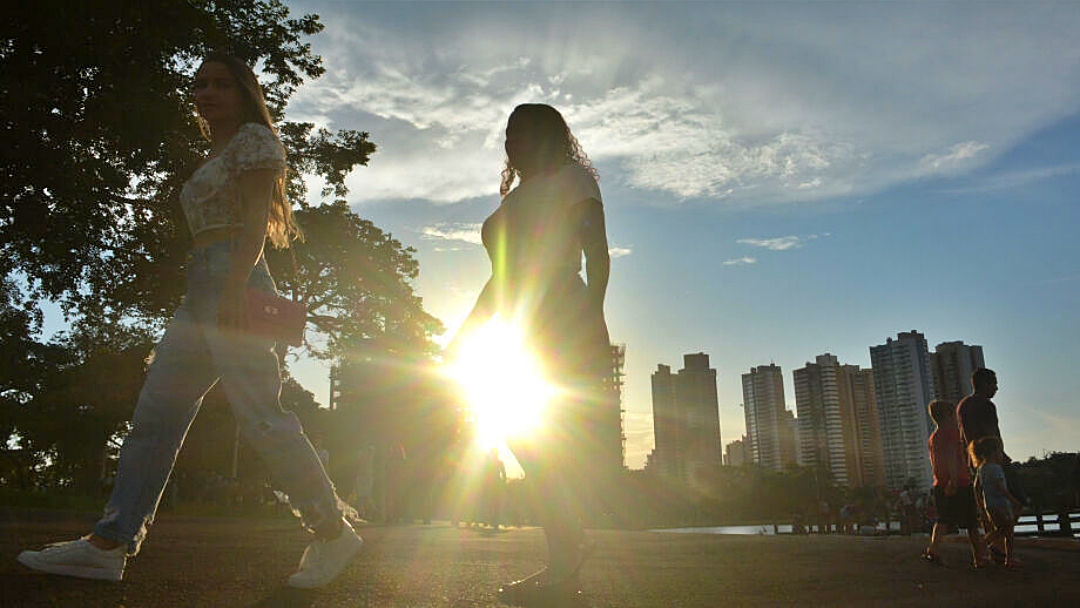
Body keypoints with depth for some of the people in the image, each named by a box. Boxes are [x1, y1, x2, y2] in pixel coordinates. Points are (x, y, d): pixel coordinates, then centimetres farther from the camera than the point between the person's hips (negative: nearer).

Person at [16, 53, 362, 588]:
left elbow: (256, 216, -10)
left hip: (235, 281, -10)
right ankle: (110, 543, 5)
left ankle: (332, 533, -7)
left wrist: (235, 285, -22)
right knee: (153, 415, 4)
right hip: (200, 292, 10)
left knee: (258, 415, -15)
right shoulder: (214, 157, 28)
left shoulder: (254, 137, 3)